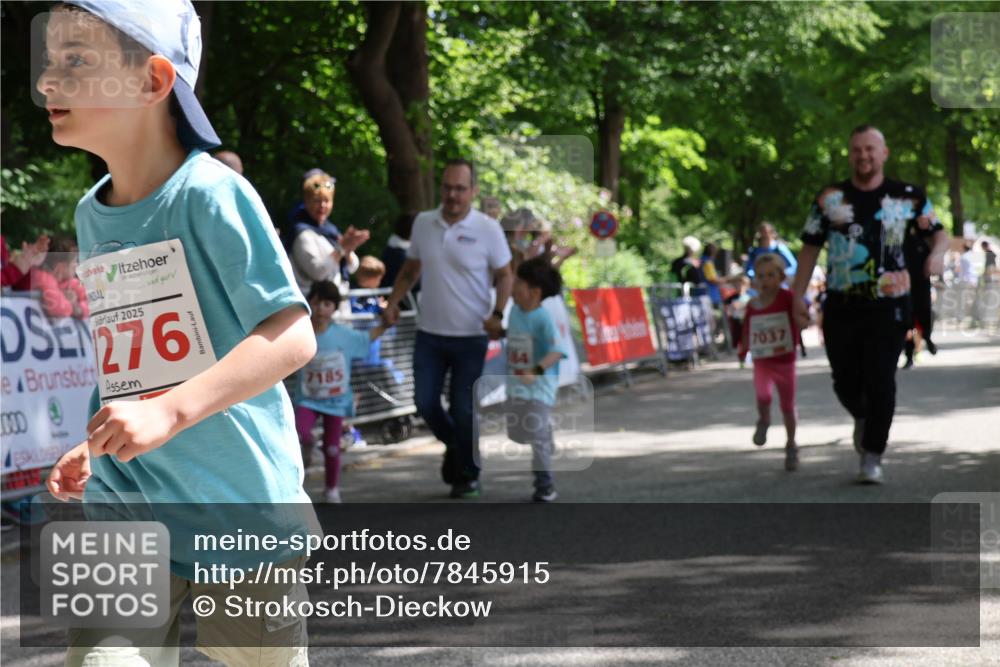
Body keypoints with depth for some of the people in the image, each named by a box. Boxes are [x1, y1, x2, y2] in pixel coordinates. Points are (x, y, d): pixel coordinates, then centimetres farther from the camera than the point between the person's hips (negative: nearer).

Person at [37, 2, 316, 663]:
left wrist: (170, 413, -30)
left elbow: (292, 337, -21)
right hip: (124, 511, 5)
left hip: (242, 514, -5)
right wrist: (96, 449, 9)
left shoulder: (210, 194, -14)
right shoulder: (92, 214, 9)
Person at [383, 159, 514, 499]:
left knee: (463, 410, 0)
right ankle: (453, 446, 33)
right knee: (425, 402, 3)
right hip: (429, 333, 4)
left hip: (470, 336, -4)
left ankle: (469, 475, 19)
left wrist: (497, 314, -15)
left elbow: (505, 275, 0)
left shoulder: (487, 229, -7)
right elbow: (411, 269, 16)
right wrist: (393, 302, 3)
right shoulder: (423, 223, 4)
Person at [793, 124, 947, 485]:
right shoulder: (830, 198, 6)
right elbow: (810, 248, 10)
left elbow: (938, 232, 9)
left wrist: (937, 252, -15)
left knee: (880, 381, -8)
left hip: (888, 306, -2)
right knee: (845, 381, 5)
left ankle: (871, 457, 1)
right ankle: (863, 418, 39)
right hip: (841, 306, 2)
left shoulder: (908, 197, 3)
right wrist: (797, 297, 5)